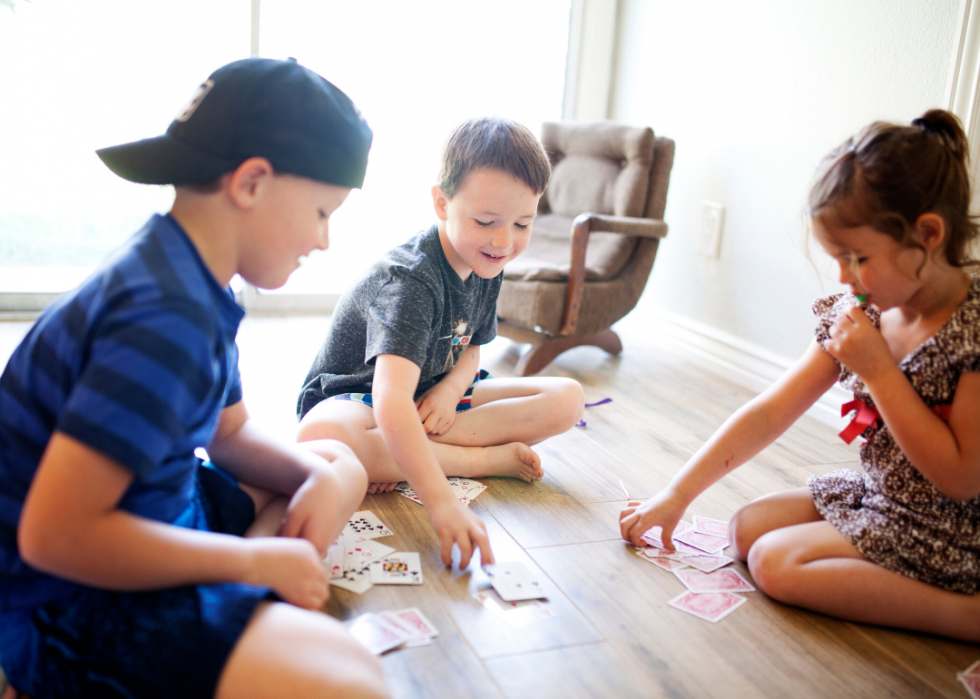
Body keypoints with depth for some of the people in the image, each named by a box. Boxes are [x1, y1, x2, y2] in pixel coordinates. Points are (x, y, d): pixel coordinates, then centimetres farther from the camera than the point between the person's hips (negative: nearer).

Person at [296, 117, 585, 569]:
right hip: (355, 396, -7)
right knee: (319, 437, -43)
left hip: (435, 395, 7)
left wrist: (451, 389, -19)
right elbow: (391, 402, -46)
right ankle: (484, 459, -26)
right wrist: (442, 503, -57)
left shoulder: (487, 266, -7)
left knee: (567, 399, -8)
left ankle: (401, 455, -21)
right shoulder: (410, 280, -33)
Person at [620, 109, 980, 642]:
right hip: (874, 496, 8)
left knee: (776, 561, -17)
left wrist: (878, 370, -27)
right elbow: (767, 415, -3)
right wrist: (677, 493, -6)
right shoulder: (857, 314, -4)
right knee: (748, 527, 2)